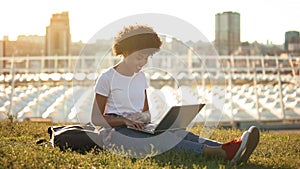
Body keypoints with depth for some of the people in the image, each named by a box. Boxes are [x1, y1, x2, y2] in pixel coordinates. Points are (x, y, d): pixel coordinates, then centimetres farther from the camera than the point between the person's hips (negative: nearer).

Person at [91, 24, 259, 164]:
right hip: (116, 132, -6)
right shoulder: (107, 78, -4)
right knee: (161, 140, -34)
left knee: (177, 133, -25)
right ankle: (224, 152, -57)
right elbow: (96, 118, -6)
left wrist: (144, 117, -6)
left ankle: (229, 149, -48)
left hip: (138, 129, 6)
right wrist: (125, 121, -21)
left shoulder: (141, 76, 15)